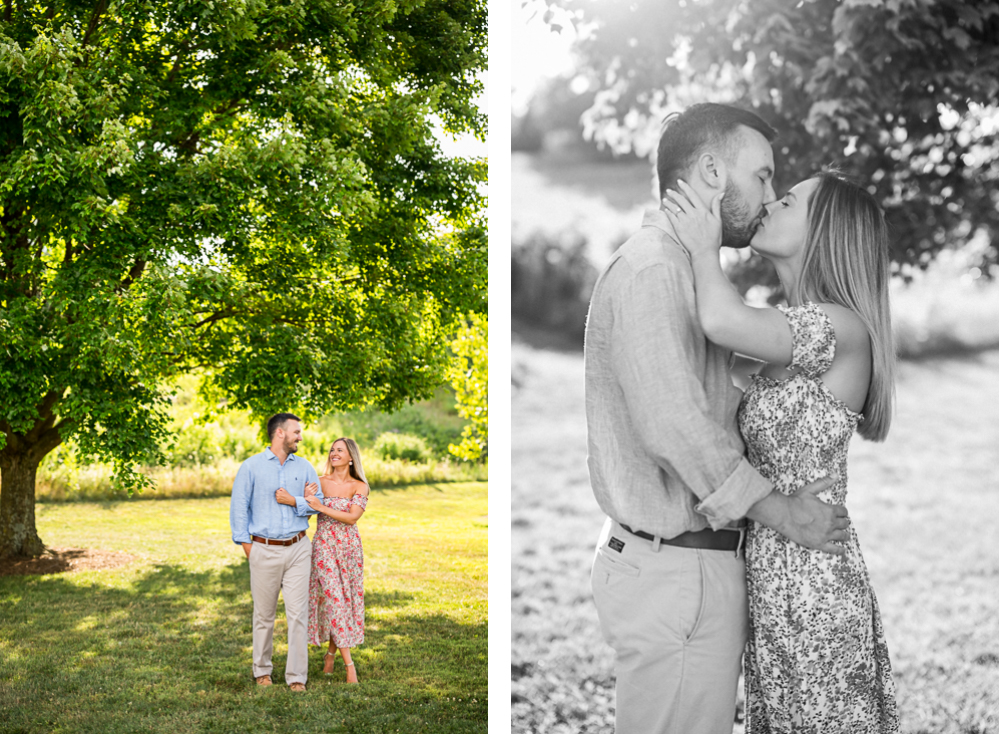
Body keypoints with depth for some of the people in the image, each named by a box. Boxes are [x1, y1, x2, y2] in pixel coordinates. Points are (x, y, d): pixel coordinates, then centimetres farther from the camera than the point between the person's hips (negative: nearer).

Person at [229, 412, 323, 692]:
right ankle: (262, 671, 23)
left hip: (297, 549, 2)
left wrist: (294, 501, -8)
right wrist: (246, 546, -2)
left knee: (298, 614, -3)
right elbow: (239, 508, 1)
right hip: (264, 550, -2)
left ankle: (297, 676, 2)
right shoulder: (251, 467, 0)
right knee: (264, 615, 7)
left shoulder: (304, 467, 9)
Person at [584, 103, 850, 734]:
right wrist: (784, 513, -16)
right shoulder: (651, 268, -16)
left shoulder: (681, 269, 19)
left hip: (693, 560, 10)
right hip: (674, 571, -10)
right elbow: (674, 425, -25)